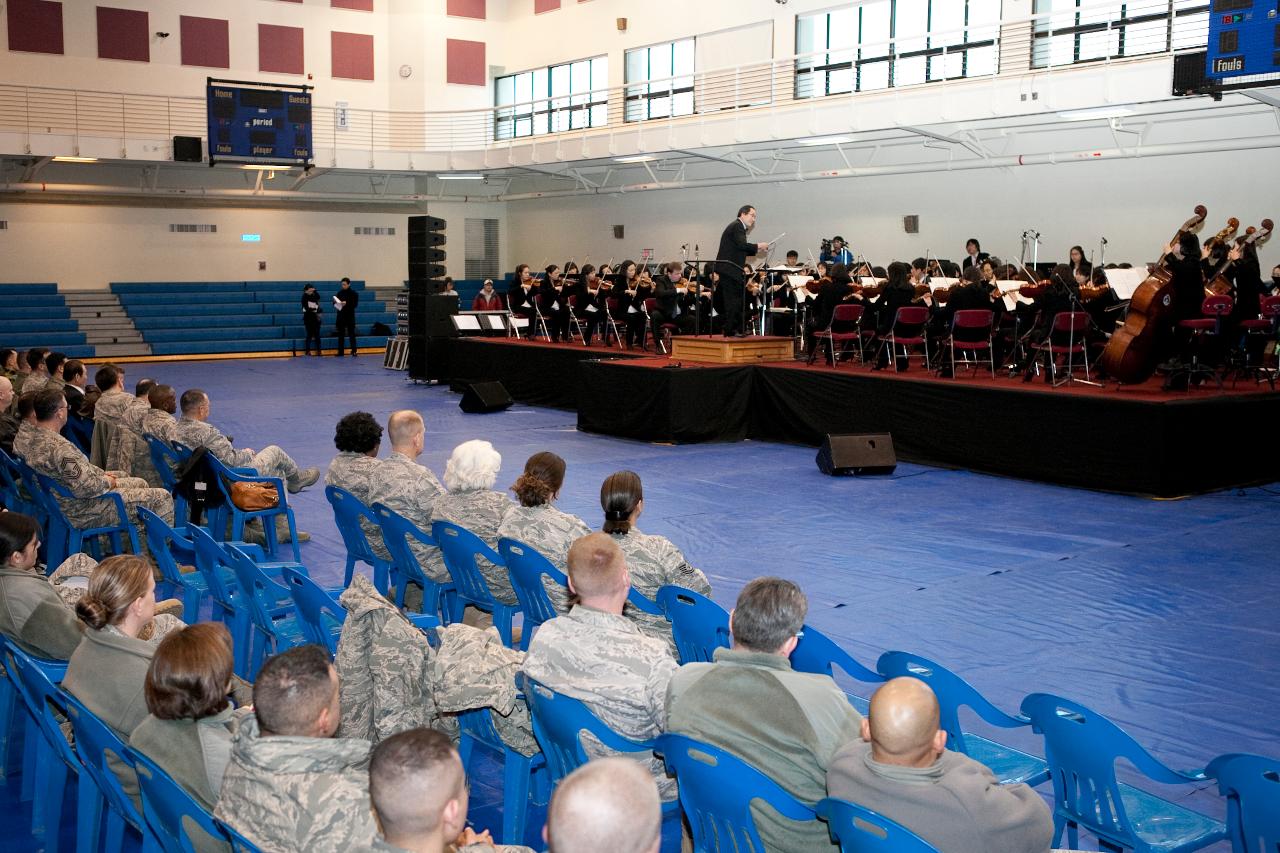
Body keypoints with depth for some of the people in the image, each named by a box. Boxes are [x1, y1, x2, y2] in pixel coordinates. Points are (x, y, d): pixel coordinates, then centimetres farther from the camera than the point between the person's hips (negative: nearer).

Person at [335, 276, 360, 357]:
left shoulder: (354, 293, -2)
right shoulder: (339, 293, 7)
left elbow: (355, 304, -9)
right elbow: (335, 303, 10)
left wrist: (347, 304, -23)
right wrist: (335, 302, -12)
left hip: (350, 316, -3)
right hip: (341, 316, 3)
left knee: (351, 334, -4)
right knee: (340, 334, 4)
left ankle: (354, 351, -4)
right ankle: (340, 352, 9)